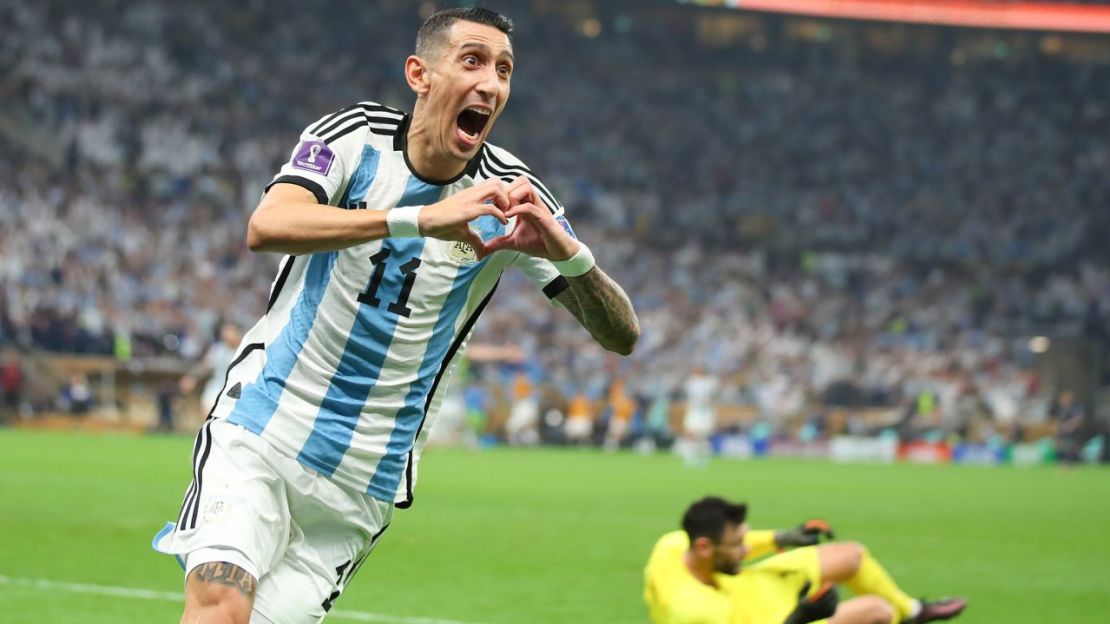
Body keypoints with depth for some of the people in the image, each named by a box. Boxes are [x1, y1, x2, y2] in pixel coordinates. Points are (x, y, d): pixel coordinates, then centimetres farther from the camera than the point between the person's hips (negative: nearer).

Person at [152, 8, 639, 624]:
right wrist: (419, 218, -38)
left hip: (363, 480, 2)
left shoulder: (508, 194, -3)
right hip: (258, 433, -2)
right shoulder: (356, 136, -6)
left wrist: (567, 251, -28)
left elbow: (622, 335, -6)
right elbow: (265, 227, -27)